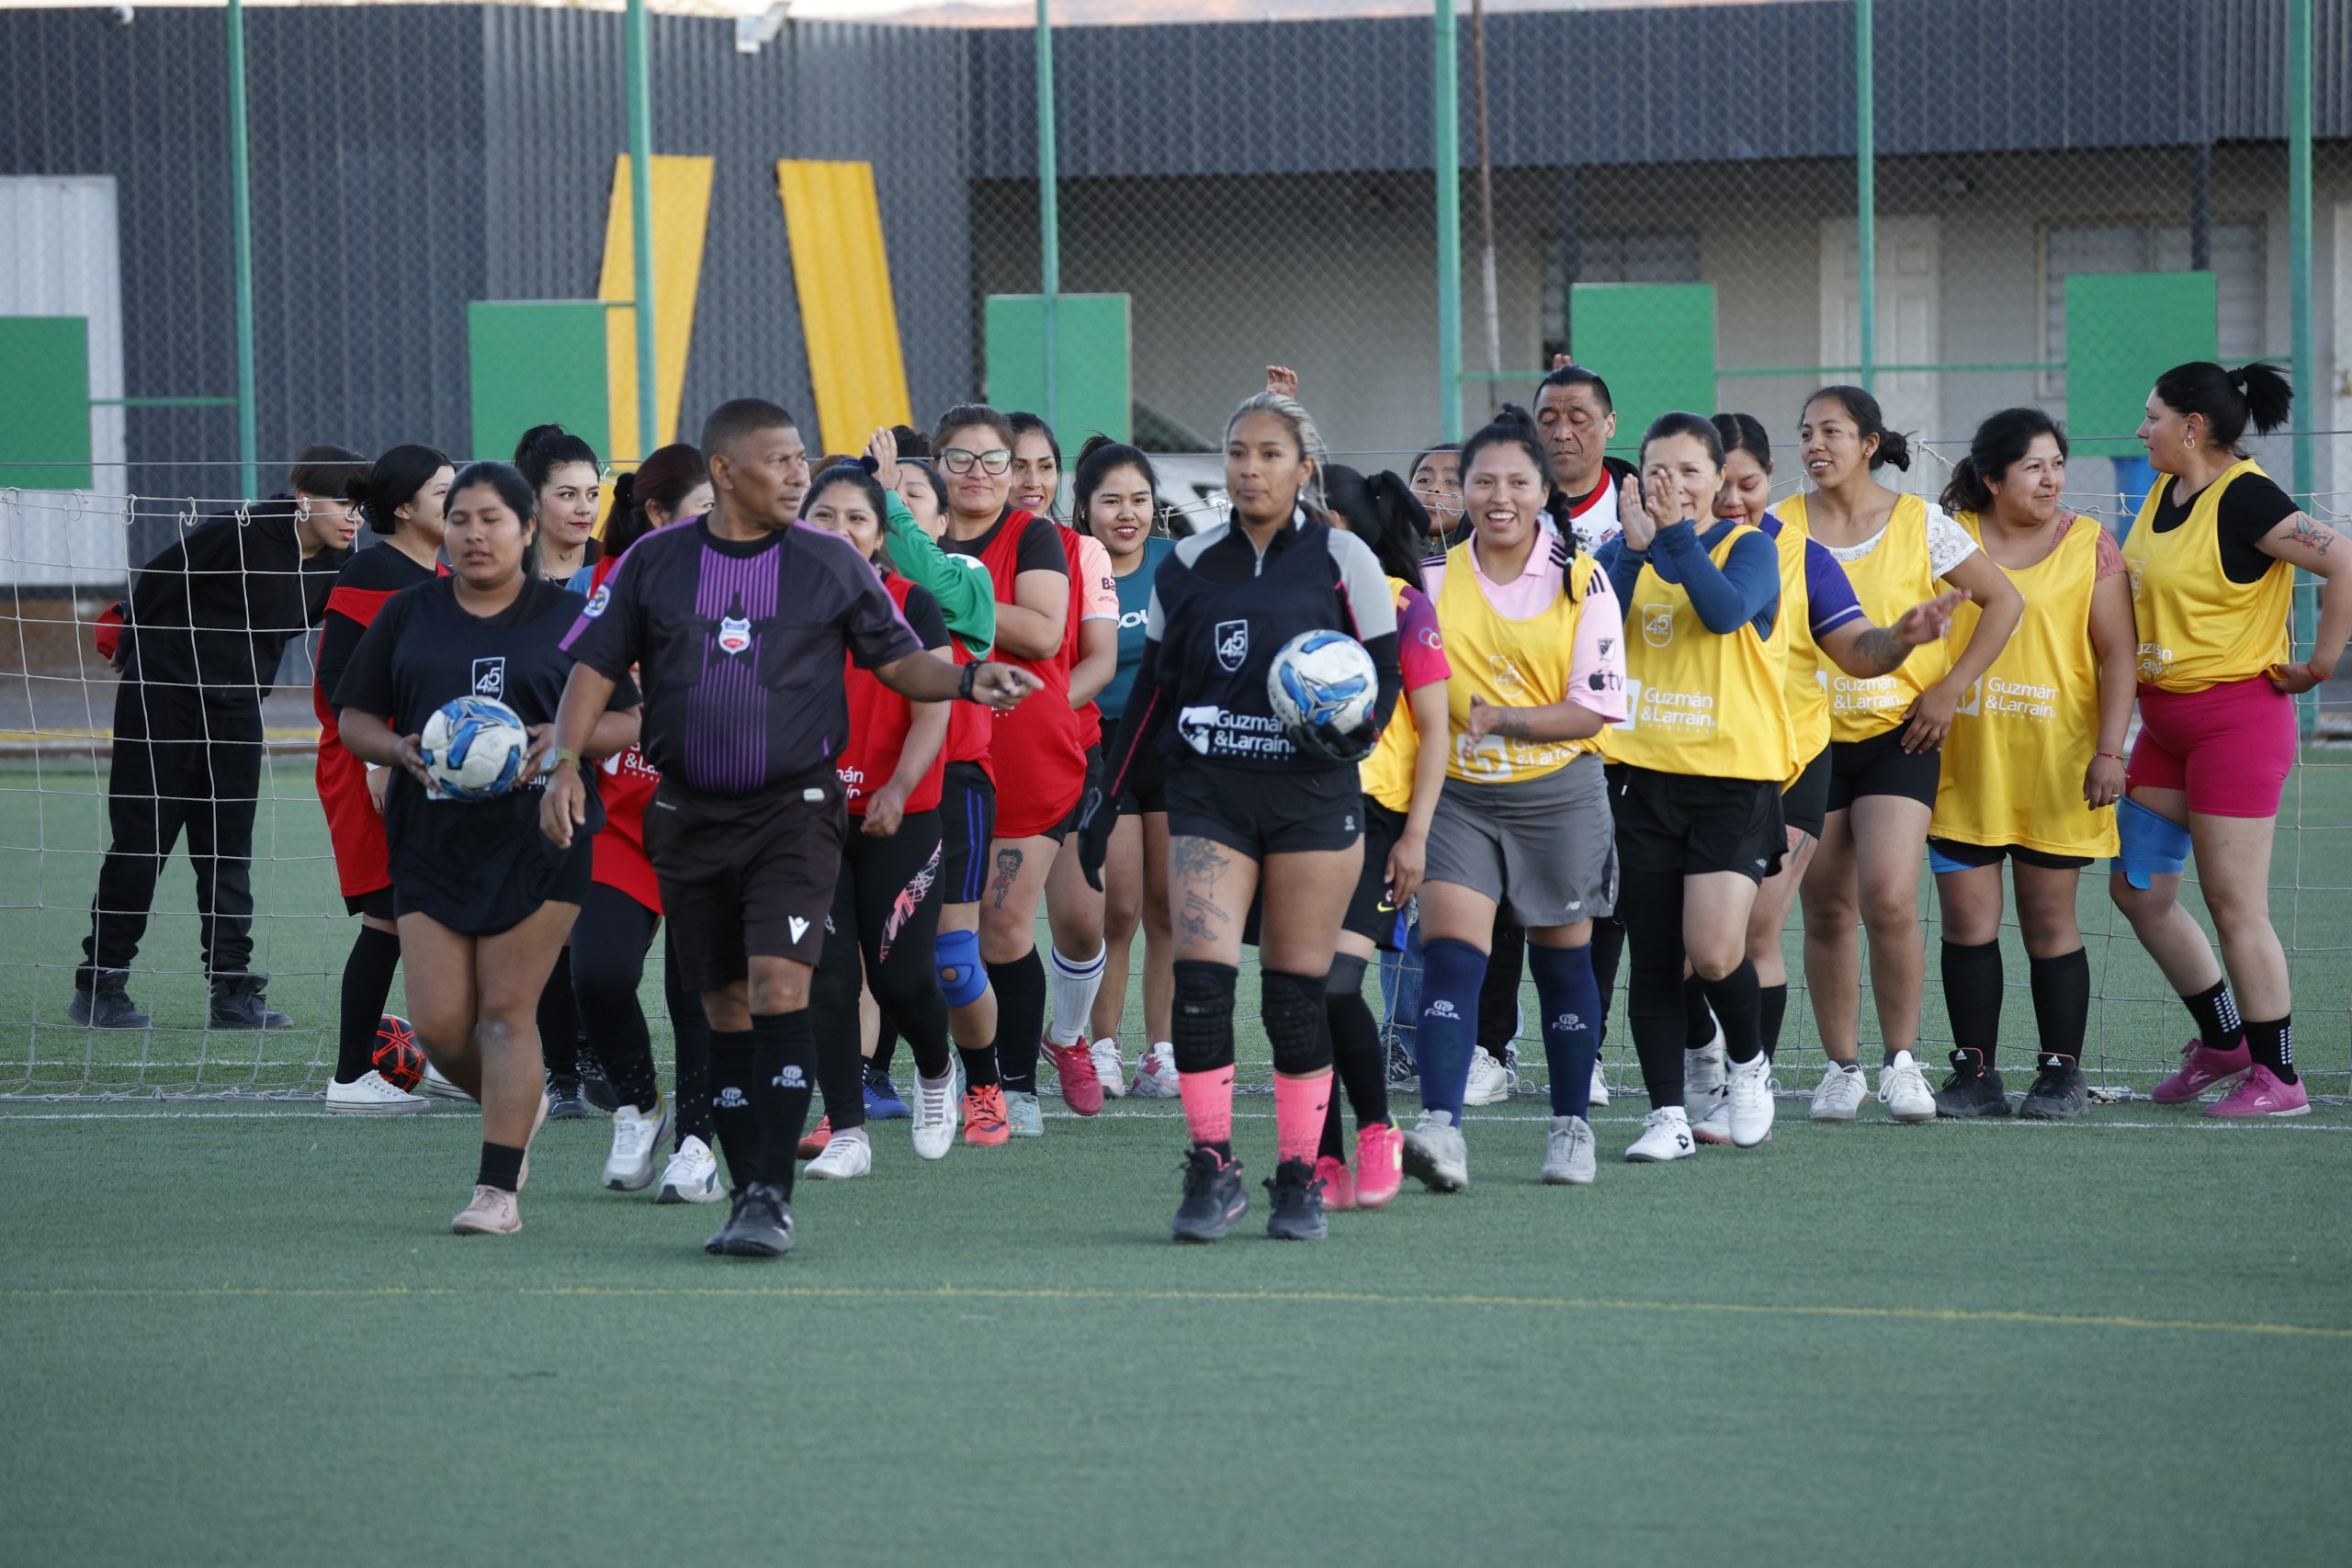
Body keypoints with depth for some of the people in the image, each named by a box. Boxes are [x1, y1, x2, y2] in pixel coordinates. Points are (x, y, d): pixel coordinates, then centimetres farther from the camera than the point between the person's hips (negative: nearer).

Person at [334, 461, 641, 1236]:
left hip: (536, 840, -3)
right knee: (438, 1022, -3)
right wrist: (401, 750, -9)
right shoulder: (408, 614, 10)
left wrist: (564, 741, -14)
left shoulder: (566, 618, 4)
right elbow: (354, 718, 12)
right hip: (432, 842, 3)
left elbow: (626, 720, 6)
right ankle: (521, 1102, 28)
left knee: (507, 1011, -7)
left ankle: (498, 1189, -3)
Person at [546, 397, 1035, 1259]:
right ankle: (745, 1195, 15)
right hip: (689, 815, 2)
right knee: (726, 1009, 7)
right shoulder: (655, 563, 3)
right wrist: (565, 762, -7)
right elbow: (595, 668, 6)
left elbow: (898, 660, 7)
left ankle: (773, 1197, -16)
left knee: (778, 987, -17)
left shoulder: (831, 563, 1)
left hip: (794, 808, -2)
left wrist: (968, 680, -12)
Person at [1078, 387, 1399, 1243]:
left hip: (1311, 795, -2)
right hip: (1208, 795, 2)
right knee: (1199, 979, -12)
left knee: (1297, 995, 0)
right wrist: (1105, 791, 14)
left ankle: (1300, 1176, 11)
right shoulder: (1188, 567, 9)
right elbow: (1152, 687, 16)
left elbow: (1384, 677, 1)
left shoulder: (1341, 560, 1)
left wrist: (1350, 730, -20)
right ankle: (1212, 1169, -4)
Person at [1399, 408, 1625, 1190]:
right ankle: (1441, 1131, -26)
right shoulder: (1432, 577, 0)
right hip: (1458, 794, 1)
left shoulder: (1580, 581, -5)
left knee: (1562, 961, 11)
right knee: (1449, 953, -15)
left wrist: (1503, 719, -21)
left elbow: (1594, 710, -8)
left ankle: (1572, 1125, 27)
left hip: (1558, 795, -1)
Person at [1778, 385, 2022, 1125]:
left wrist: (1951, 688, -3)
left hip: (1898, 736, -2)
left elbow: (2004, 600, 3)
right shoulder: (1782, 527, 1)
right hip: (1811, 738, 2)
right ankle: (1841, 1067, 15)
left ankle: (1901, 1061, -1)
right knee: (1826, 911, 3)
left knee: (1889, 900, -16)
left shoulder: (1919, 523, -3)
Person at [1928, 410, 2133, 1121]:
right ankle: (1974, 1075, 8)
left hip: (2053, 768, -2)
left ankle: (2061, 1075, 11)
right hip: (1963, 764, 2)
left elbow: (2118, 655, -1)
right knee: (1966, 922, 0)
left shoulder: (2089, 546, 1)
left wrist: (2109, 752, -10)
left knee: (2049, 922, 3)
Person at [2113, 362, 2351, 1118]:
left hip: (2237, 716, -9)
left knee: (2233, 901, -6)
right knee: (2137, 890, 11)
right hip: (2165, 720, 9)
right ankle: (2221, 1039, 26)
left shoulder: (2244, 499, -17)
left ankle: (2277, 1076, 3)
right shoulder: (2162, 494, 9)